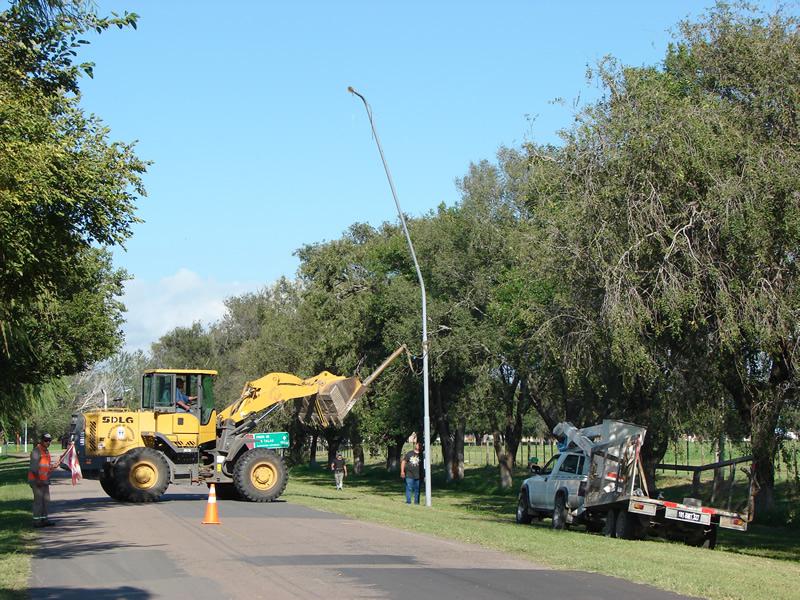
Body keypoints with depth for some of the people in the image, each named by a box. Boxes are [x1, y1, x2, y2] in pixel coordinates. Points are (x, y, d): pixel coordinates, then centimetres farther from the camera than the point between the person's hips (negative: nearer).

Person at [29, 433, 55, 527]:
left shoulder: (46, 451, 16)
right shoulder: (36, 451, -14)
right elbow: (34, 466, -19)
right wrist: (37, 479, -22)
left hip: (45, 480, 9)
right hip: (37, 480, -9)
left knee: (46, 499, 12)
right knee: (38, 500, -9)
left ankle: (44, 519, 20)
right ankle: (36, 521, -6)